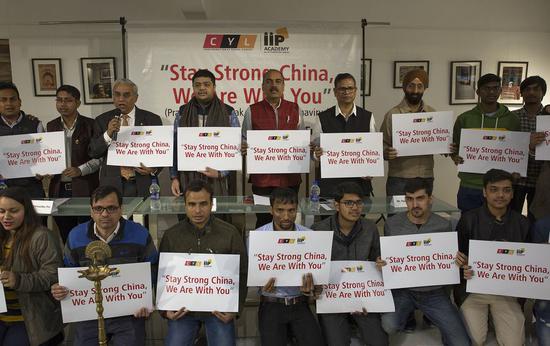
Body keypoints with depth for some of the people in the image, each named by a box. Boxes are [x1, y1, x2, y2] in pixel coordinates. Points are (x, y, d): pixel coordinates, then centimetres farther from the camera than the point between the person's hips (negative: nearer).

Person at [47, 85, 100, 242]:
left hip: (85, 188, -3)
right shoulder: (51, 126, 12)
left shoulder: (90, 125, -1)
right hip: (59, 189, 4)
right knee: (65, 236, 7)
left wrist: (80, 170, -15)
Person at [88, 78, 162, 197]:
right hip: (112, 184, 1)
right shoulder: (102, 120, 6)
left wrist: (154, 170, -15)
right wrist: (108, 134, -15)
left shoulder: (152, 119, 1)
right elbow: (93, 153, 2)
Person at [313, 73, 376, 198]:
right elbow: (315, 149, 3)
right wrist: (317, 153, -19)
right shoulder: (323, 118, 3)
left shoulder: (368, 117, 6)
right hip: (330, 182, -1)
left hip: (360, 181, 1)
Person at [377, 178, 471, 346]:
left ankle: (431, 316, 22)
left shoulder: (444, 226, -4)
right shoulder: (392, 224, -6)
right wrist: (380, 263, -18)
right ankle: (407, 313, 9)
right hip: (402, 290, -1)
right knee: (389, 325, -28)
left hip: (434, 292, 1)